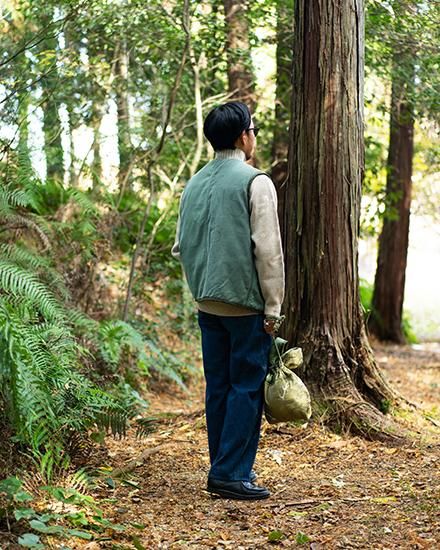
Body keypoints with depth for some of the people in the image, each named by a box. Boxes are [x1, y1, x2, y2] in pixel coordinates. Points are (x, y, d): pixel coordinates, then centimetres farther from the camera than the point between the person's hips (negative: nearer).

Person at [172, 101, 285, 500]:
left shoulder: (195, 184, 9)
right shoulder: (255, 183, -11)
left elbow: (181, 247, 12)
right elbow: (268, 250, -14)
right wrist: (273, 307, -10)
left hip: (208, 303, 7)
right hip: (246, 304, -6)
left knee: (218, 388, 12)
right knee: (246, 388, -1)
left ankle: (225, 467, 19)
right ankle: (231, 474, -2)